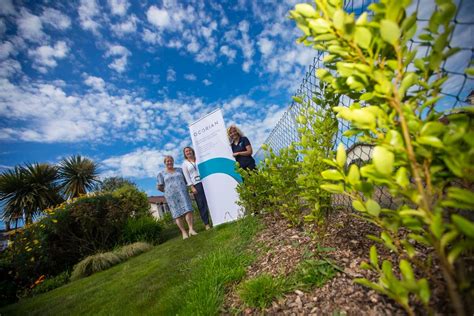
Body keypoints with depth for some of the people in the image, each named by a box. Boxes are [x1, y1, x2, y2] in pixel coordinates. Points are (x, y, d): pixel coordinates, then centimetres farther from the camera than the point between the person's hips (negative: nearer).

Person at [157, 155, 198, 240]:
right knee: (178, 214, -4)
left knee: (188, 210, -12)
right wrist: (168, 191, 6)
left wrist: (181, 187, 6)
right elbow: (159, 187, 4)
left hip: (182, 193, 2)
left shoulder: (179, 170, 14)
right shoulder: (161, 174, 8)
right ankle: (184, 232, -1)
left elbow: (186, 180, 18)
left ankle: (191, 229, -12)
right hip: (171, 196, -1)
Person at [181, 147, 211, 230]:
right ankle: (206, 223, 9)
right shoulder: (185, 164, 8)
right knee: (201, 205, 0)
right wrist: (192, 187, -8)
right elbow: (187, 177, 2)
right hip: (196, 185, -1)